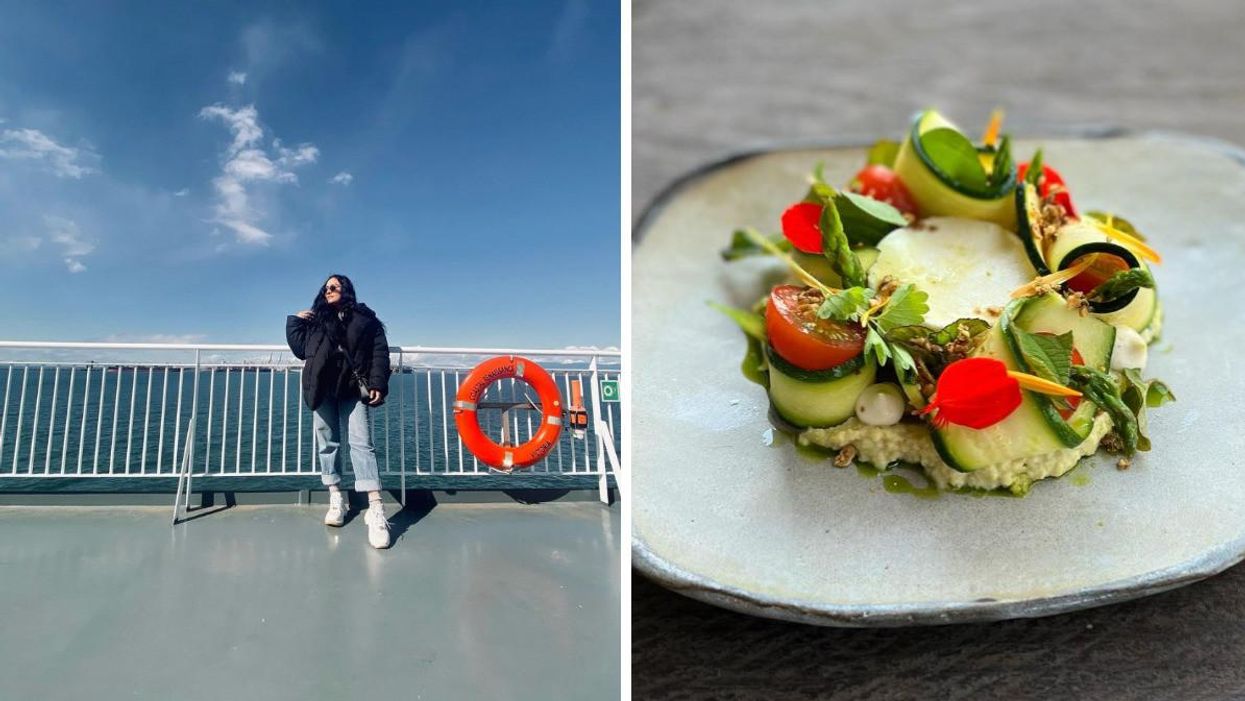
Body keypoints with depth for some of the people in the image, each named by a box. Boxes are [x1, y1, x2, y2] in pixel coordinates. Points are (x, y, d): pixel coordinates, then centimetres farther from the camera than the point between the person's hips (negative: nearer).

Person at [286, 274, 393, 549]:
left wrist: (377, 384, -9)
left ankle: (376, 509, -21)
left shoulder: (364, 317, 11)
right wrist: (293, 321, 9)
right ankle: (336, 498, 13)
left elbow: (379, 352, 2)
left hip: (353, 389, -4)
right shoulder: (314, 320, 21)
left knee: (361, 443, -12)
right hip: (324, 389, 4)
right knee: (328, 443, 4)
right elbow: (300, 349, 18)